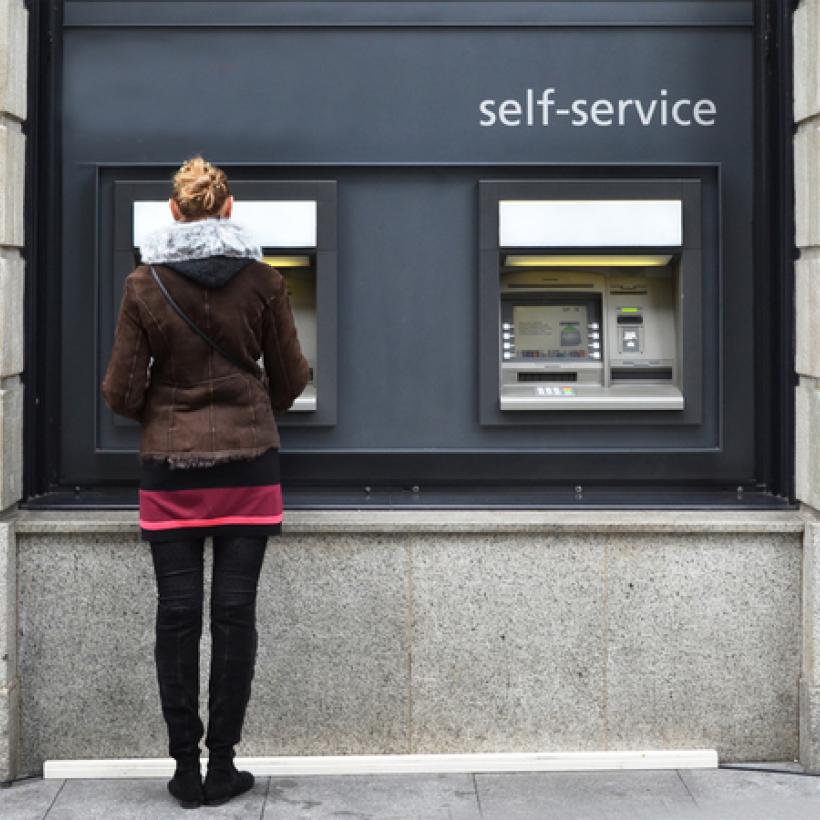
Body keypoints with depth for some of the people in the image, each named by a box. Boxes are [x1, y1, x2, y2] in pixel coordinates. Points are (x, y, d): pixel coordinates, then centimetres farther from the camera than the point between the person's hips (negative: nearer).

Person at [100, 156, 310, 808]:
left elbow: (122, 392, -2)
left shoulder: (144, 284, -3)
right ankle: (222, 767, 10)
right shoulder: (263, 282, -2)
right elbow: (289, 379, 5)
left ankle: (186, 767, 11)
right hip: (247, 464, 0)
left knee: (178, 613, 5)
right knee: (235, 611, 4)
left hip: (170, 468, 0)